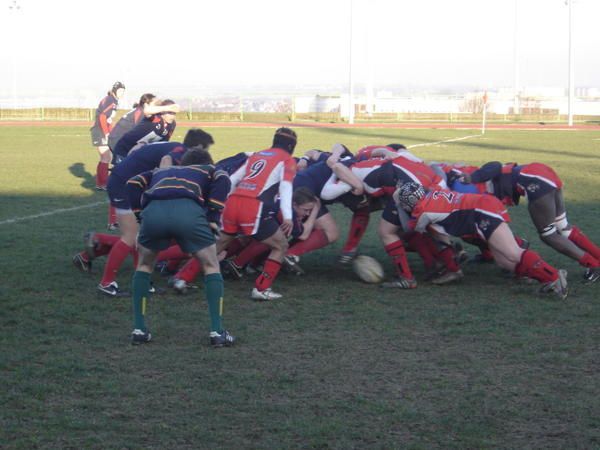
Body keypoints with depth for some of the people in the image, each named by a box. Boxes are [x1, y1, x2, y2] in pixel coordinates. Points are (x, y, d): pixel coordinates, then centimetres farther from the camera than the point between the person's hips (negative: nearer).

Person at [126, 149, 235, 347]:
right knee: (211, 266, 17)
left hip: (153, 211, 2)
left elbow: (133, 183, 24)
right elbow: (223, 180, 11)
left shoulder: (161, 171, 43)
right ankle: (217, 331, 10)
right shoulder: (208, 171, 36)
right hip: (188, 210, -2)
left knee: (144, 265, 27)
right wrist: (213, 218, 12)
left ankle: (139, 329, 22)